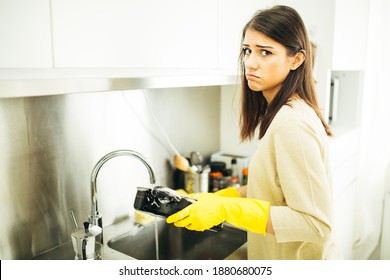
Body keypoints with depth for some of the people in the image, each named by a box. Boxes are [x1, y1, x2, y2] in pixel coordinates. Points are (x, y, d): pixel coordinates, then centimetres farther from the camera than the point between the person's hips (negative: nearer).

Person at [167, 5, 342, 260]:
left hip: (299, 257, -8)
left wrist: (227, 209, -28)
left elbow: (317, 223, -27)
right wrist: (218, 199, 2)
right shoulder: (280, 113, 1)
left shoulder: (292, 123, -27)